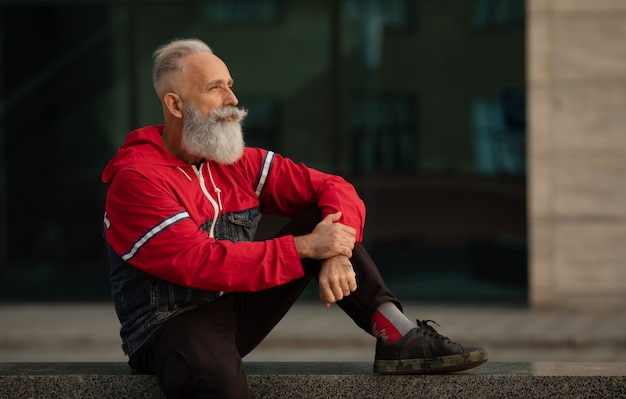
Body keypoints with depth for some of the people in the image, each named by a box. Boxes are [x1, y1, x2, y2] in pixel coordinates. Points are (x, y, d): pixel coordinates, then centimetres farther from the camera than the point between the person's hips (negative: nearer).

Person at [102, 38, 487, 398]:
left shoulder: (238, 162, 5)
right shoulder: (137, 180, -16)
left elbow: (335, 189, 4)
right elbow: (200, 262, -26)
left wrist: (336, 254, -17)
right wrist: (305, 247, -24)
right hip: (171, 327, -8)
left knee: (322, 217, -4)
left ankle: (398, 337, -13)